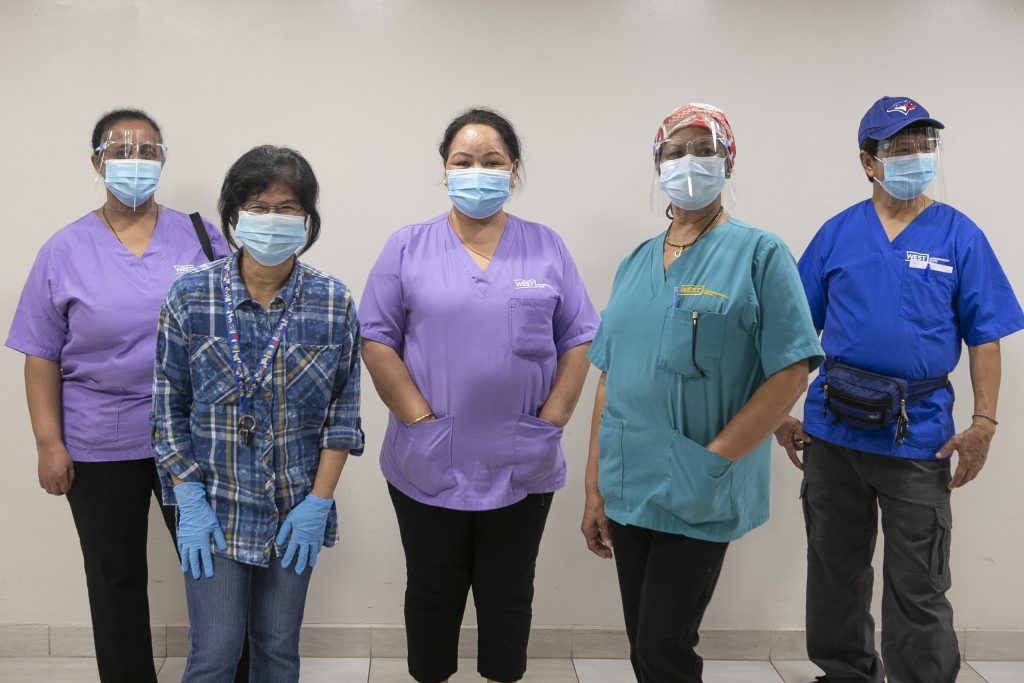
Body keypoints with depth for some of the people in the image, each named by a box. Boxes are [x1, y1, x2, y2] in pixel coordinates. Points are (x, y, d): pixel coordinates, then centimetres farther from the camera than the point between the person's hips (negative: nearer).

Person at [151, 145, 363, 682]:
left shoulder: (334, 302, -5)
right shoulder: (190, 296, -7)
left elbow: (343, 409, 0)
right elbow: (168, 406, -2)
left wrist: (320, 501, -6)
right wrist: (189, 501, -6)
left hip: (298, 512, 1)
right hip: (214, 510, -1)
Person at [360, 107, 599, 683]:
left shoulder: (547, 248, 4)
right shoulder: (407, 248, 1)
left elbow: (578, 339, 3)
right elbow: (377, 339, -3)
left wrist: (552, 419, -5)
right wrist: (419, 417, -11)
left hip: (522, 466, 1)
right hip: (429, 466, 0)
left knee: (509, 594, 14)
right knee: (432, 592, 14)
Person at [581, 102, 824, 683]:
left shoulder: (760, 255, -6)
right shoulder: (637, 263, 10)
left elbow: (790, 375, -11)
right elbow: (610, 379, 10)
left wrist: (712, 462, -16)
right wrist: (595, 487, 7)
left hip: (699, 499, -5)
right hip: (626, 491, 5)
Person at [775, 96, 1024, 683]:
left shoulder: (959, 236, 0)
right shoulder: (837, 233, 4)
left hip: (918, 433, -2)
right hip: (834, 429, 2)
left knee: (919, 590, 4)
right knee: (835, 573, 16)